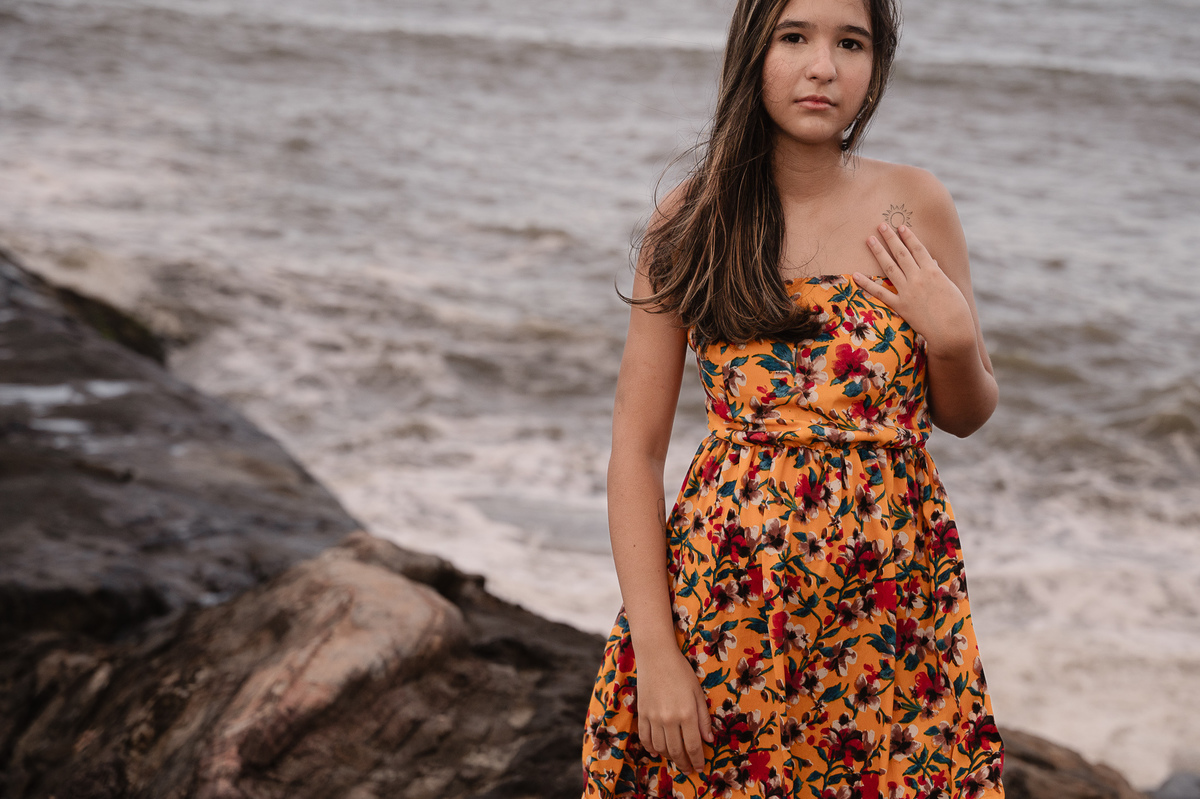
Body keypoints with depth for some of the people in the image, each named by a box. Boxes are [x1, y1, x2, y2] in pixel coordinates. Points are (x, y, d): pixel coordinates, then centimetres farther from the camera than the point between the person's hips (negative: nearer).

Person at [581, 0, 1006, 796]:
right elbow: (636, 447, -3)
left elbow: (966, 417, 11)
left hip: (893, 611, 1)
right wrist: (654, 652, -10)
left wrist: (954, 338, -11)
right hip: (728, 602, -1)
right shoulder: (693, 220, -2)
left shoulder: (917, 206, 1)